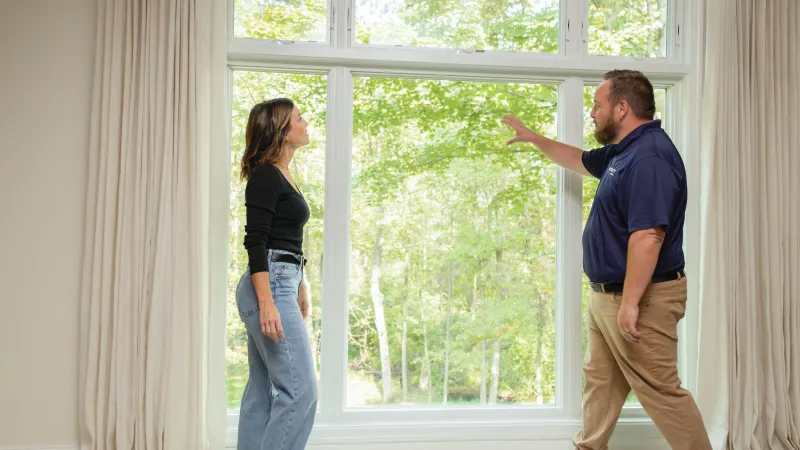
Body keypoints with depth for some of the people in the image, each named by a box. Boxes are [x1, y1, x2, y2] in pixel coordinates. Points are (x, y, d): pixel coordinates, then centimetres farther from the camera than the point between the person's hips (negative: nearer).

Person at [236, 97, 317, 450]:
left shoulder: (281, 176, 17)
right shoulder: (265, 175, -10)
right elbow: (255, 242, -17)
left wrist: (299, 286, 28)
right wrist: (267, 304, -23)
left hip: (280, 284, 10)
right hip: (268, 288, -10)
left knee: (263, 390, 11)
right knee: (299, 389, -9)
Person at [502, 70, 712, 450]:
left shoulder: (649, 157, -22)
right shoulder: (624, 151, 12)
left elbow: (648, 236, -29)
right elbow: (580, 161, 32)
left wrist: (630, 303, -28)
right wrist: (532, 138, 35)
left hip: (640, 298, -11)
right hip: (608, 294, 11)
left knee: (660, 391, -2)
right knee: (599, 381, 18)